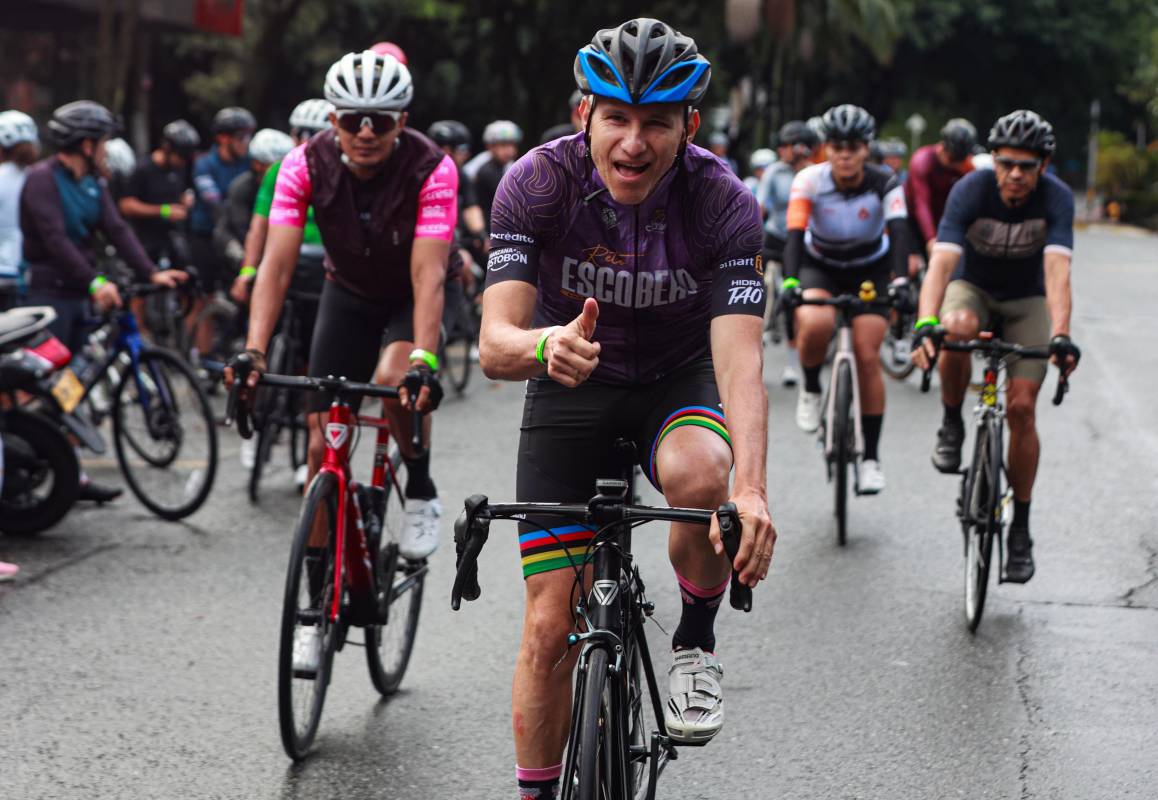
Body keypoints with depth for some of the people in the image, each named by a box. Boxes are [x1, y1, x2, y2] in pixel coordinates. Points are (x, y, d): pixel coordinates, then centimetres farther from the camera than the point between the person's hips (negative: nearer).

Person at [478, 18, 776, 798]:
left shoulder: (724, 202, -24)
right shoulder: (537, 183, -23)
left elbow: (739, 359, -33)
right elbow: (495, 344, -29)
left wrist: (751, 489, -49)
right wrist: (546, 345, -54)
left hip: (679, 379, 0)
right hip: (572, 386, 1)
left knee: (700, 472, -37)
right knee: (551, 627, -6)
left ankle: (697, 638, -8)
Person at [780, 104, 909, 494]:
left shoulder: (885, 184, -23)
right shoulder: (810, 180, -22)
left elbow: (898, 235, -34)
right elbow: (794, 236, -30)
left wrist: (900, 282, -51)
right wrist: (790, 283, -46)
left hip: (871, 269, 0)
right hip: (820, 267, 0)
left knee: (867, 357, -12)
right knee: (815, 323, -33)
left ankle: (871, 457, -2)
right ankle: (811, 389, -2)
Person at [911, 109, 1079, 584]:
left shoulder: (1056, 198, -25)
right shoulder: (971, 190, -26)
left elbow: (1057, 271, -37)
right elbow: (942, 262, -37)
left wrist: (1060, 336, -53)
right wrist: (925, 325, -53)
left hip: (1027, 300, 1)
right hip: (973, 287, 0)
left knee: (1021, 407, -11)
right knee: (957, 328, -37)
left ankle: (1020, 528, 3)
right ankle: (952, 426, -11)